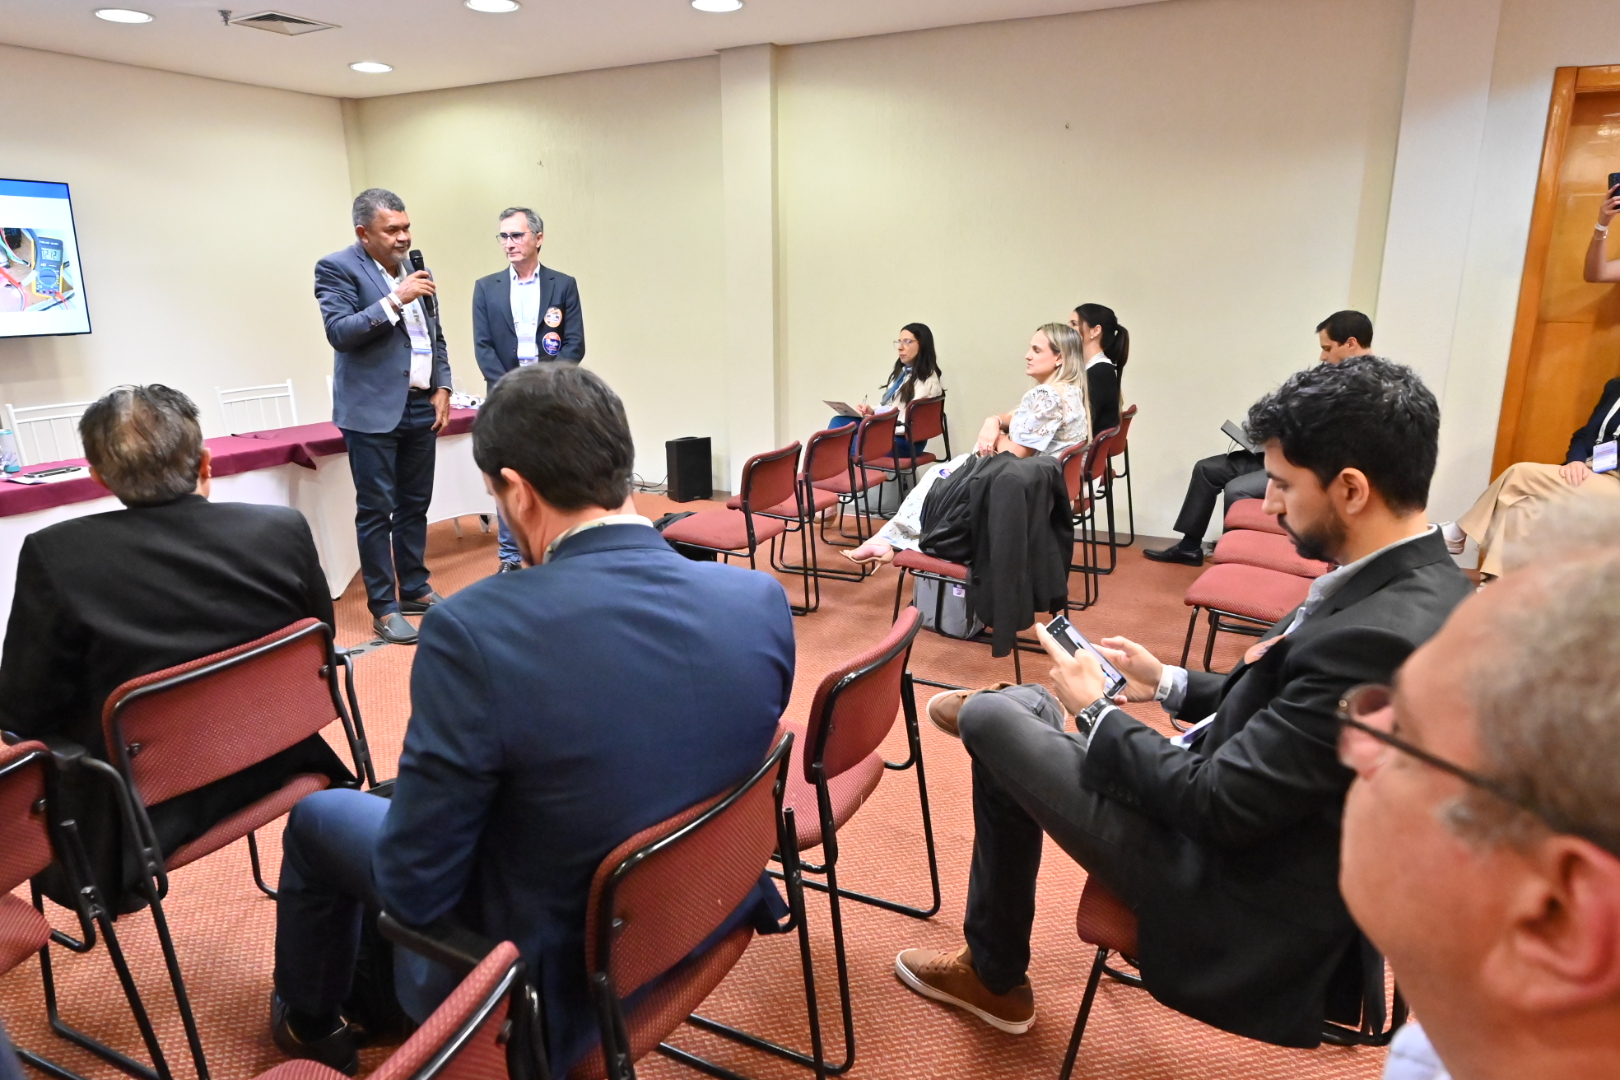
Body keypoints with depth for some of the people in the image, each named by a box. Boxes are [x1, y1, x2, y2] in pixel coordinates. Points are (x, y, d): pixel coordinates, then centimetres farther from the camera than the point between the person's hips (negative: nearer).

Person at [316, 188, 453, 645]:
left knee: (415, 505, 13)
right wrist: (395, 301, -21)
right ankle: (383, 607, 6)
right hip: (373, 411, -6)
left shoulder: (415, 268, 13)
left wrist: (442, 388, 7)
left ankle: (414, 589, 25)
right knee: (376, 511, -1)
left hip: (421, 408, 6)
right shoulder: (337, 268, -6)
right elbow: (339, 332, -16)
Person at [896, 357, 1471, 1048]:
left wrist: (1096, 711, -13)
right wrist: (1169, 683, 8)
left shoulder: (1381, 634, -32)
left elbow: (1220, 808, -26)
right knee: (1022, 706, 13)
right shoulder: (1421, 585, -2)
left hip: (1242, 900, -9)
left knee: (992, 721, 1)